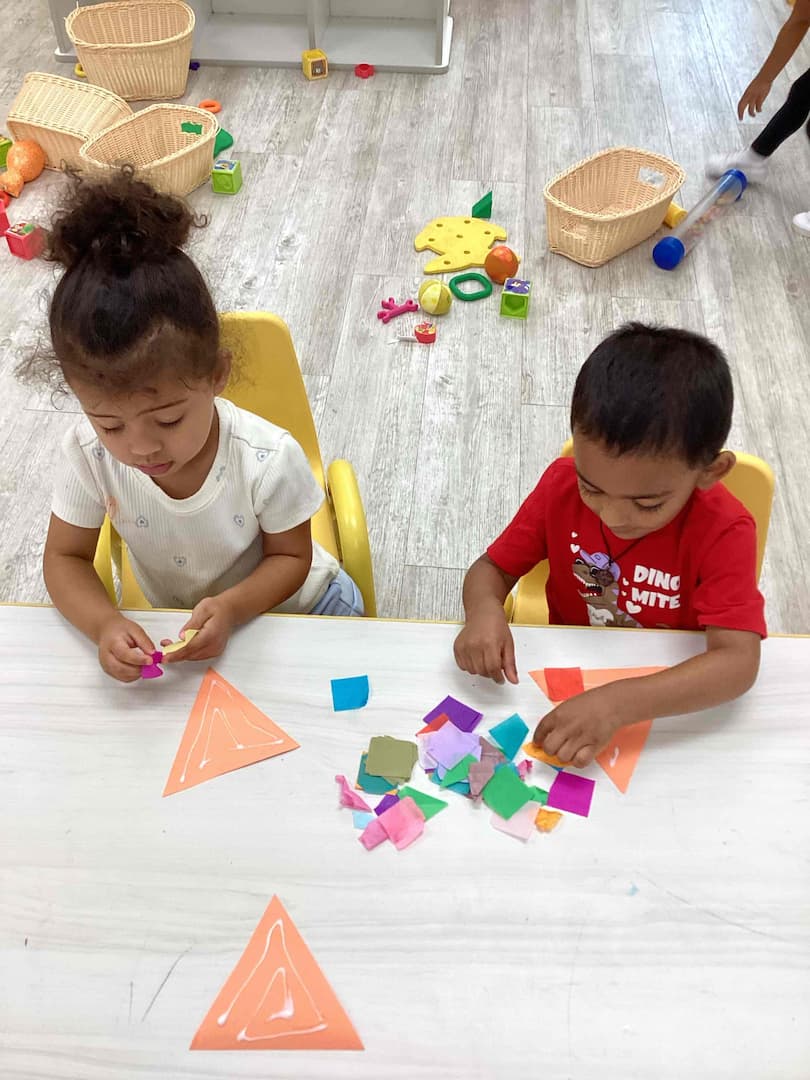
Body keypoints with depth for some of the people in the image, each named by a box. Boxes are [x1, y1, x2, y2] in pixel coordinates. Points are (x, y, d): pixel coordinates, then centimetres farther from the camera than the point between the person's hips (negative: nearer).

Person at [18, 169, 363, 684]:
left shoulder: (269, 458, -32)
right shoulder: (90, 451, -24)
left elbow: (290, 556, -15)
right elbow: (66, 558, -11)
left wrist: (230, 608, -34)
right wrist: (105, 624, -32)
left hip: (289, 609, 1)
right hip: (177, 627, -1)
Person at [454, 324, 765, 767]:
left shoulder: (723, 532, -20)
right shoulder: (562, 485, -12)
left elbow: (739, 662, -29)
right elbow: (492, 568, -4)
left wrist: (616, 704, -41)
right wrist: (484, 610, -27)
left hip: (670, 702, -1)